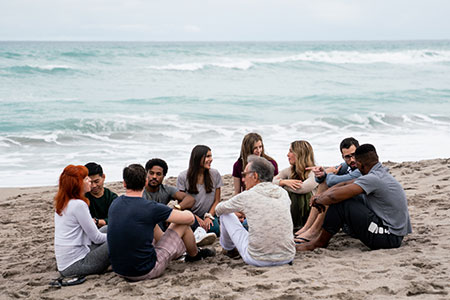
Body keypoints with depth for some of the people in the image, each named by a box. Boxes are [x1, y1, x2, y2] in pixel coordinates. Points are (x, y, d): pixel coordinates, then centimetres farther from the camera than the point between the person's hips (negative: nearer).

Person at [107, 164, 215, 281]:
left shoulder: (114, 204, 2)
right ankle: (195, 255, 36)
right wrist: (186, 212, 18)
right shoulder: (151, 208, -18)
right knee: (183, 224, 7)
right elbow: (189, 218, -7)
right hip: (145, 272, -7)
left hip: (119, 270, 7)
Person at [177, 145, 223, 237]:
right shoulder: (183, 177, -7)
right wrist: (197, 219, -15)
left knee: (214, 229, -30)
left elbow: (217, 200, 5)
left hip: (209, 214, 2)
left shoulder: (215, 174, 1)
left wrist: (209, 217, -11)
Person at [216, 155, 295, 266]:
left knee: (226, 214, 14)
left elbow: (219, 210, 10)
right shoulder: (283, 193, 3)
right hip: (287, 257, 4)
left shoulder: (246, 196, -9)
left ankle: (228, 248, 41)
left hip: (258, 260, -4)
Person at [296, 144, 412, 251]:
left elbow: (334, 196, -22)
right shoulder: (381, 173, 12)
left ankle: (320, 242, 4)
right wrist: (321, 195, 4)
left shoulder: (373, 179, -20)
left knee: (340, 203, -13)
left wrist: (318, 201, -2)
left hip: (389, 238, -10)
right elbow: (345, 184, 15)